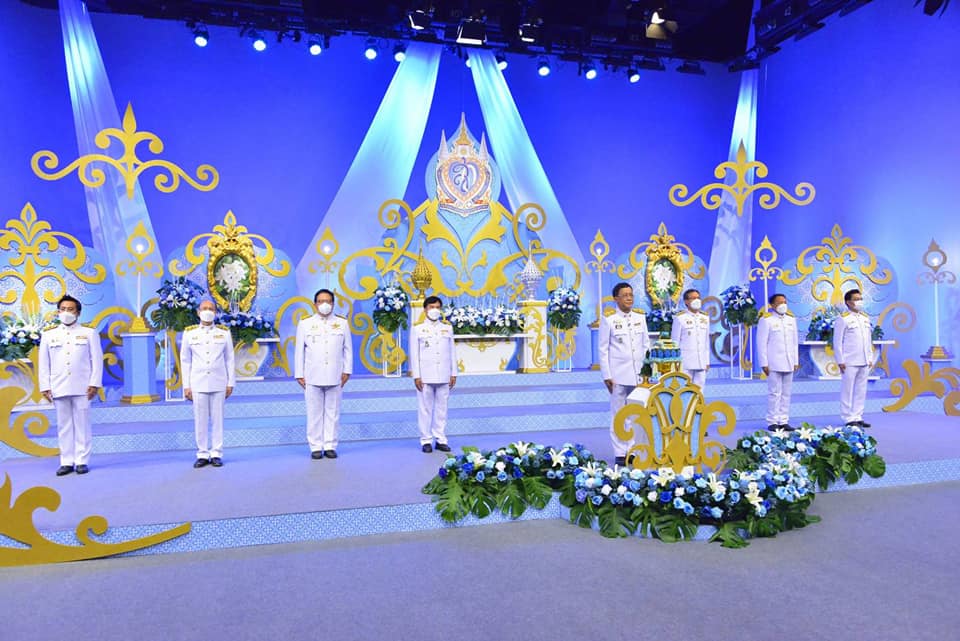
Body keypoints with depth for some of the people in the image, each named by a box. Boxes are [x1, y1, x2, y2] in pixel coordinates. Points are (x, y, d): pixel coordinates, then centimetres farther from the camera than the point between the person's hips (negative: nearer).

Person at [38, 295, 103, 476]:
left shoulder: (89, 333, 8)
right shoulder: (48, 335, 13)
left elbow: (97, 360, 2)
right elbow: (44, 364, 11)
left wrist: (94, 383, -6)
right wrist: (45, 387, 3)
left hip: (82, 387, -2)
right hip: (58, 388, 2)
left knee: (82, 424, -1)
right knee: (64, 426, 4)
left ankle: (82, 461, 4)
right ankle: (67, 462, 9)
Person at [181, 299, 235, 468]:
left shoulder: (224, 332, 4)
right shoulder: (189, 333, 5)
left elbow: (229, 359, 6)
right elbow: (185, 361, 6)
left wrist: (230, 383, 1)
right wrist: (186, 386, 2)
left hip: (218, 384, 0)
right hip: (198, 384, 0)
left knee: (217, 419, 2)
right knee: (200, 420, 2)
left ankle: (216, 454, 9)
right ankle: (202, 454, 10)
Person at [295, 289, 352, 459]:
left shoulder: (342, 323, 8)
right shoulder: (305, 324, 6)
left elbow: (348, 349, 9)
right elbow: (299, 351, 6)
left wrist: (347, 371, 2)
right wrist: (299, 374, 2)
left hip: (335, 377, 1)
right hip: (312, 377, -1)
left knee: (332, 412, 4)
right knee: (314, 413, 1)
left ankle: (330, 446, 11)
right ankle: (316, 447, 9)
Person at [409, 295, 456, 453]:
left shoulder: (447, 327, 11)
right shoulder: (417, 328, 3)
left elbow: (452, 351, 11)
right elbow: (414, 353, 0)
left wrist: (453, 373, 7)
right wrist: (416, 376, -6)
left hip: (443, 376, 3)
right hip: (425, 376, -2)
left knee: (441, 408, 5)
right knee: (425, 409, 0)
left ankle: (441, 439, 12)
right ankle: (426, 440, 7)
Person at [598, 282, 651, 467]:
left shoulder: (641, 318, 9)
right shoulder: (609, 320, -1)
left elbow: (646, 345, 13)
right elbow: (603, 349, -1)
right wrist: (606, 376, -6)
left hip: (638, 374, 3)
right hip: (618, 375, -3)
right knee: (618, 415, 2)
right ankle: (620, 453, 9)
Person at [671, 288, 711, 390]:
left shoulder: (705, 318, 11)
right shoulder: (680, 318, -3)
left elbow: (707, 341, 15)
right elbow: (675, 341, -2)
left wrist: (707, 361, 12)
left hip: (701, 362, 4)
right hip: (685, 362, -4)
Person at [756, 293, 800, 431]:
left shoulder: (791, 319, 14)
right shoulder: (766, 320, -4)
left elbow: (795, 341, 16)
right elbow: (761, 343, -6)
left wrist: (796, 361, 12)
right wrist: (764, 363, -9)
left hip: (789, 364, 5)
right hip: (774, 364, -5)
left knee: (786, 394, 7)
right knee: (775, 393, -4)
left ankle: (784, 421, 13)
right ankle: (772, 422, 2)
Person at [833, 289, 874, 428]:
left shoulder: (865, 318, 15)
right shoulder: (843, 319, -5)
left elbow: (869, 339, 19)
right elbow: (837, 342, -7)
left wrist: (870, 358, 14)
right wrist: (840, 361, -11)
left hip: (864, 362, 7)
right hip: (849, 362, -7)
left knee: (861, 390, 9)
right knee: (848, 390, -3)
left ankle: (857, 417, 16)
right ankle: (849, 418, 3)